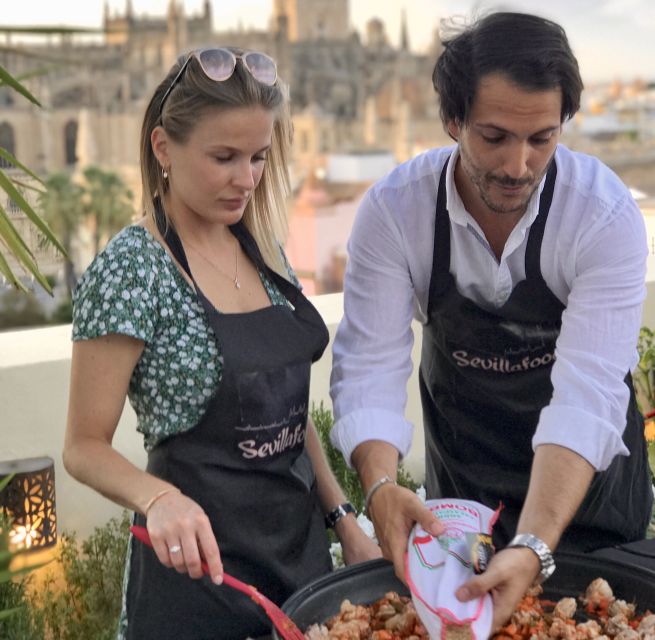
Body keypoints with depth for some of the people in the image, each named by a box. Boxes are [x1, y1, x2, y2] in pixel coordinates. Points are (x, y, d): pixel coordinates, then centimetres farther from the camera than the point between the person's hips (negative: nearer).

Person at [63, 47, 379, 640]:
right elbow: (85, 447, -13)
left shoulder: (262, 248, 4)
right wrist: (157, 497, -31)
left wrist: (343, 518, 7)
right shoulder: (130, 271, -17)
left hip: (301, 540, 7)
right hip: (202, 561, -6)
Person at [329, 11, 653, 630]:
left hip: (582, 468, -1)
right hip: (459, 459, 1)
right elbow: (370, 367, -26)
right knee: (452, 604, 19)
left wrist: (533, 549, -47)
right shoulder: (394, 209, -23)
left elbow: (586, 394, -35)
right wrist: (381, 487, -45)